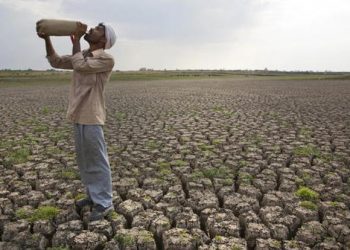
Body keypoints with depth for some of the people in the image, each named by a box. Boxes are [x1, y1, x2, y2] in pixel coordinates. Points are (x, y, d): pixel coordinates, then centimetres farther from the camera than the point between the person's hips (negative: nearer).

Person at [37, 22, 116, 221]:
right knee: (84, 160, 15)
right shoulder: (84, 55, 15)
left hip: (92, 117, -8)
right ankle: (94, 196, 29)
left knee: (98, 161, -2)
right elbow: (56, 61, 20)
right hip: (79, 116, 9)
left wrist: (76, 39, -11)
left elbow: (80, 66, -22)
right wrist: (47, 39, 8)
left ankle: (105, 203, 8)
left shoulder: (107, 59, -11)